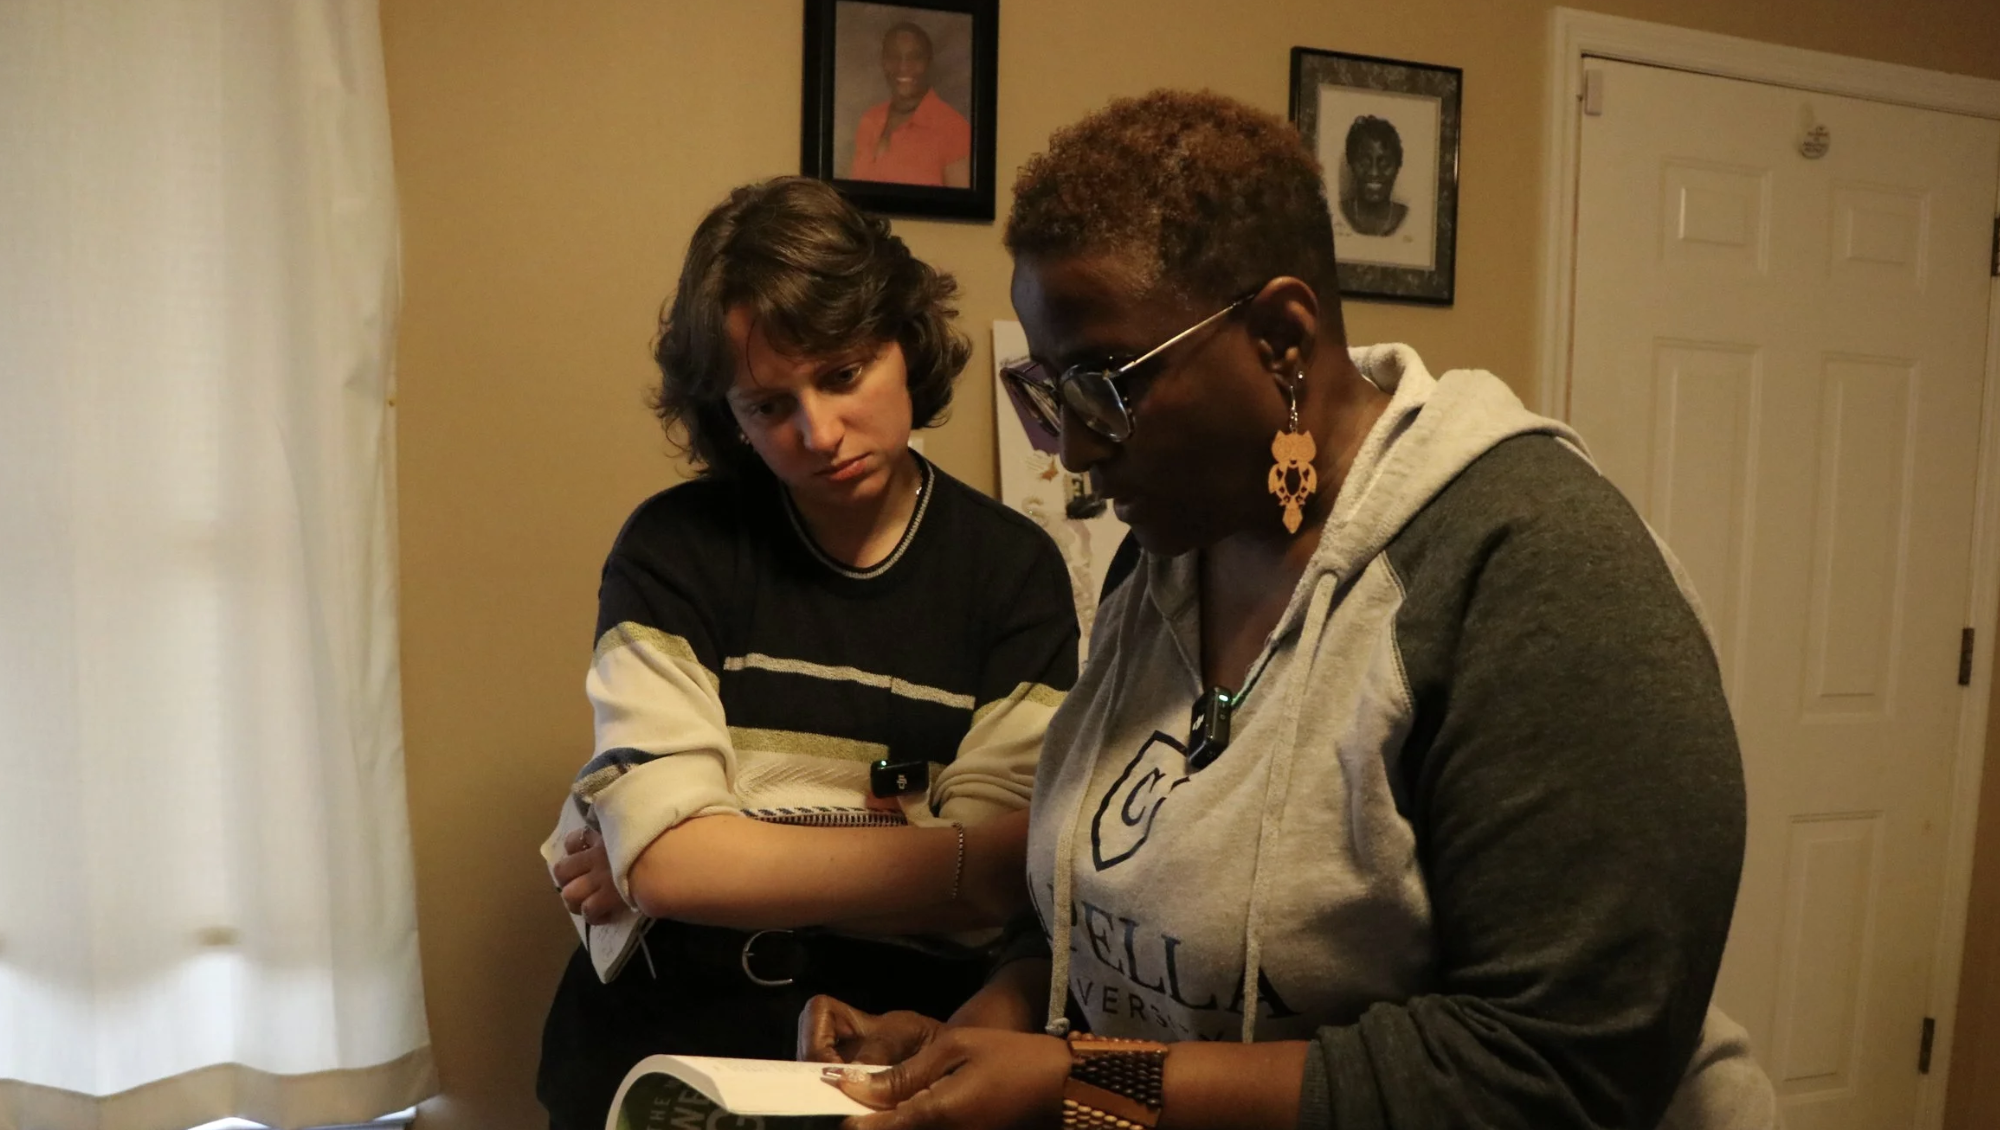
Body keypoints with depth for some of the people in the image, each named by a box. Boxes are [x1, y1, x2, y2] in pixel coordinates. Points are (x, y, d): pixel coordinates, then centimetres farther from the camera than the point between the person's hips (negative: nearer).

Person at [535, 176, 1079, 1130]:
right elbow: (662, 859, -13)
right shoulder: (673, 549, -3)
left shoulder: (1014, 570, -2)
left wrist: (717, 866, -10)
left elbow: (991, 891, -9)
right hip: (668, 1040, -1)